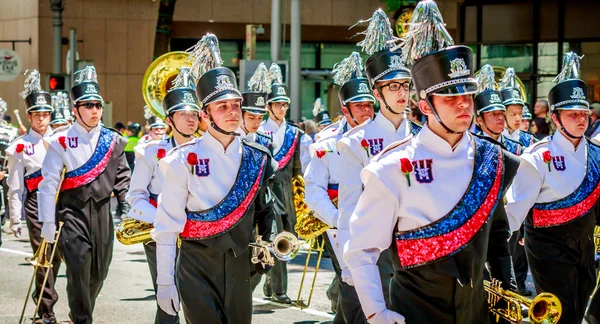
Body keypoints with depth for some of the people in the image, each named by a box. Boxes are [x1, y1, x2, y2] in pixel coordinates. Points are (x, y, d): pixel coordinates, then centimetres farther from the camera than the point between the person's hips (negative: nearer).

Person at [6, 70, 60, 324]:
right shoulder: (20, 147, 3)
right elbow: (15, 187, 3)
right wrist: (15, 219, 0)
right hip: (36, 203, -3)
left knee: (56, 254, 5)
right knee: (43, 255, -5)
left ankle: (41, 296, 25)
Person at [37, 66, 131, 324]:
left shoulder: (113, 141, 7)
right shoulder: (60, 141, -4)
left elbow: (122, 177, 15)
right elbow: (49, 183, -6)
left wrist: (126, 209, 4)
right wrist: (48, 222, -10)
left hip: (102, 212, 4)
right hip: (72, 212, -4)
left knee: (99, 271, 9)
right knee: (78, 267, -14)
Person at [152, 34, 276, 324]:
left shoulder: (258, 159, 3)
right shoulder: (184, 160, -7)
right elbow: (167, 226, -7)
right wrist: (164, 282, -9)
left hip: (240, 265, 4)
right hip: (196, 266, -3)